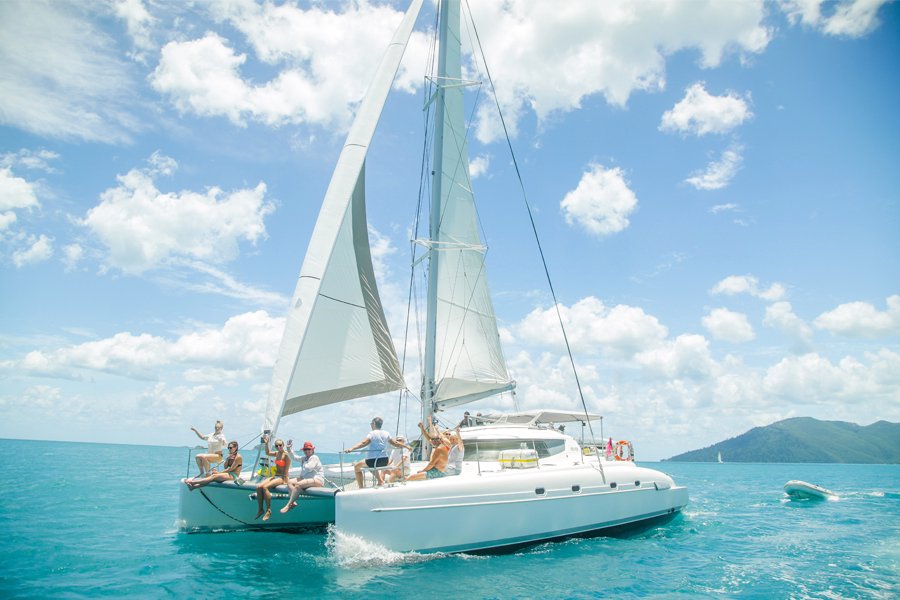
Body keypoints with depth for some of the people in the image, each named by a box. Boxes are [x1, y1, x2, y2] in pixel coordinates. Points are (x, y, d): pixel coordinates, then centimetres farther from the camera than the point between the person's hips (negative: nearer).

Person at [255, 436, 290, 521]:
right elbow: (267, 453, 30)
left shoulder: (286, 455, -10)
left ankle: (268, 511, -20)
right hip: (275, 476, 8)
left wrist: (285, 481, -18)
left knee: (265, 487, -27)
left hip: (282, 477, -8)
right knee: (258, 487, -11)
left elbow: (286, 469, -14)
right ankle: (260, 510, -4)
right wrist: (266, 443, 17)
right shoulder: (277, 453, 12)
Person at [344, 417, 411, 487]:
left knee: (356, 467, 19)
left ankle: (361, 488, 14)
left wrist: (351, 448, -34)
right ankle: (381, 481, 35)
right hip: (384, 461, 6)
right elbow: (395, 443, 17)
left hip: (372, 461, -6)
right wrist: (406, 446, 33)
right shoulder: (386, 433, 8)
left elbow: (363, 443, -23)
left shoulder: (372, 433, -8)